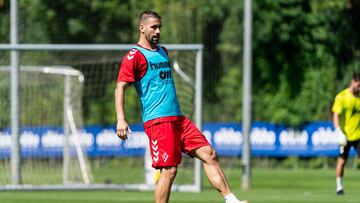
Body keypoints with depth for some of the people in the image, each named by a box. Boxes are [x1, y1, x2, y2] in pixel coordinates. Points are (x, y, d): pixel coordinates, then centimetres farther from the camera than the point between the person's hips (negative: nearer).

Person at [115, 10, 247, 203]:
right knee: (169, 170, -11)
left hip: (178, 119, 8)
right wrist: (121, 119, -25)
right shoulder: (135, 56, -5)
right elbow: (120, 88, -13)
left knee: (209, 154, 0)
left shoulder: (163, 52, 21)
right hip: (157, 120, -8)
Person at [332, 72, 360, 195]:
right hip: (345, 136, -3)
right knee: (342, 161, 3)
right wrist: (339, 132, -22)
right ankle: (339, 187, 14)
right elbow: (336, 115, -10)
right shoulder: (341, 97, -6)